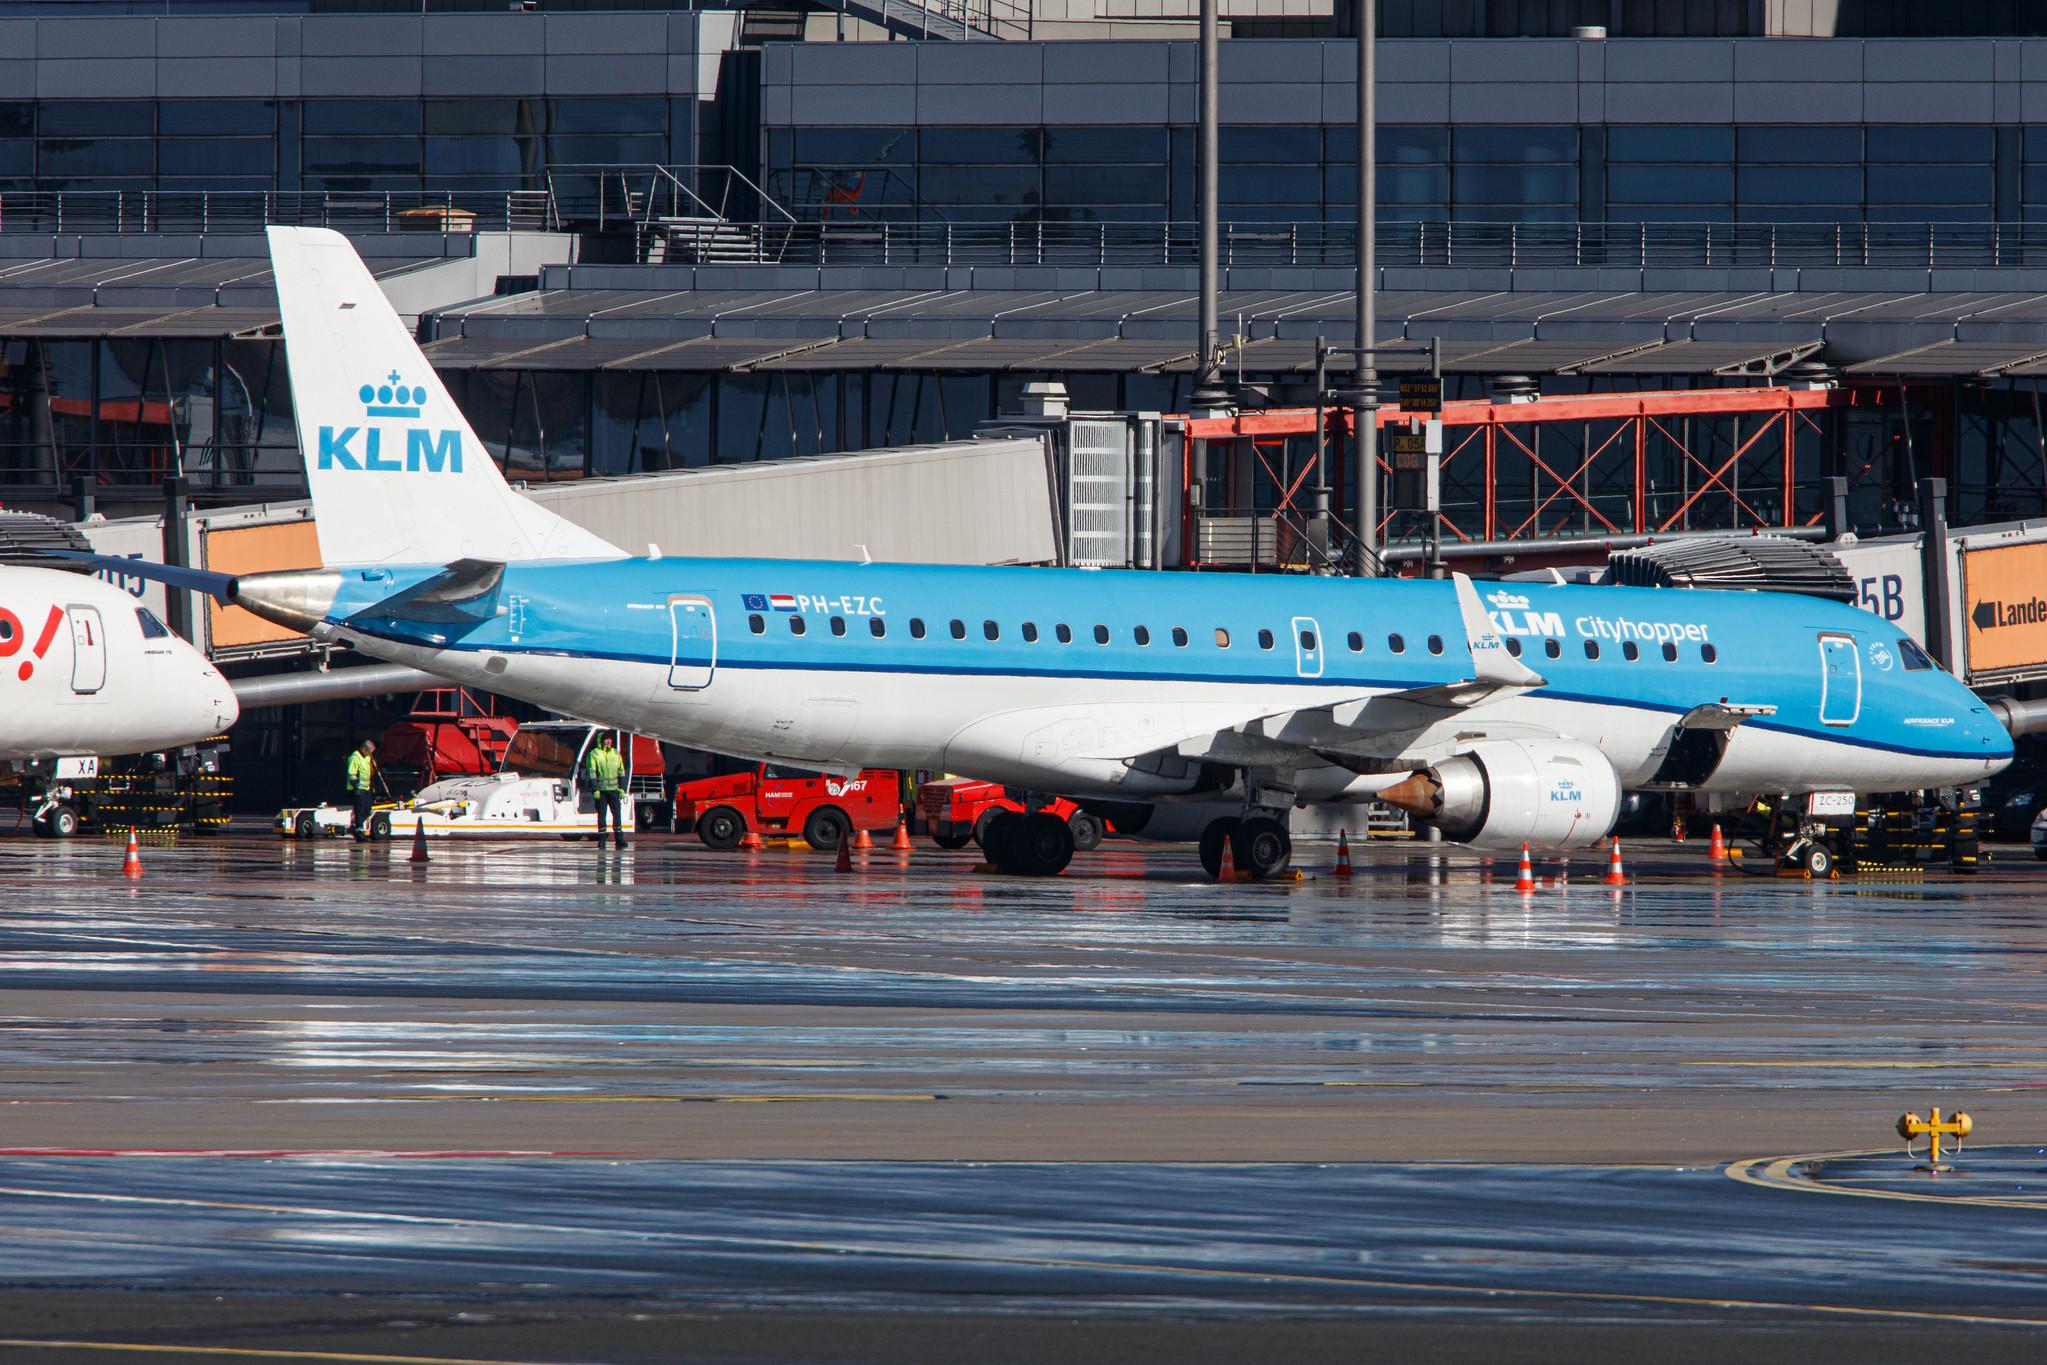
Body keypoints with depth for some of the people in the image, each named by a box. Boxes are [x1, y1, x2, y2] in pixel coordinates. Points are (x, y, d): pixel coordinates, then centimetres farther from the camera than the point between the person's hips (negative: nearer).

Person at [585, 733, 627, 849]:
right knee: (601, 814, 0)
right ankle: (601, 841, 5)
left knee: (617, 813, -1)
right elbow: (591, 773, -5)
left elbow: (621, 772, 15)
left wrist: (622, 788, 7)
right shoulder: (594, 754, -1)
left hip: (613, 788, 3)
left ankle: (619, 839, 1)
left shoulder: (615, 754, 11)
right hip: (601, 790, -3)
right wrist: (595, 790, -12)